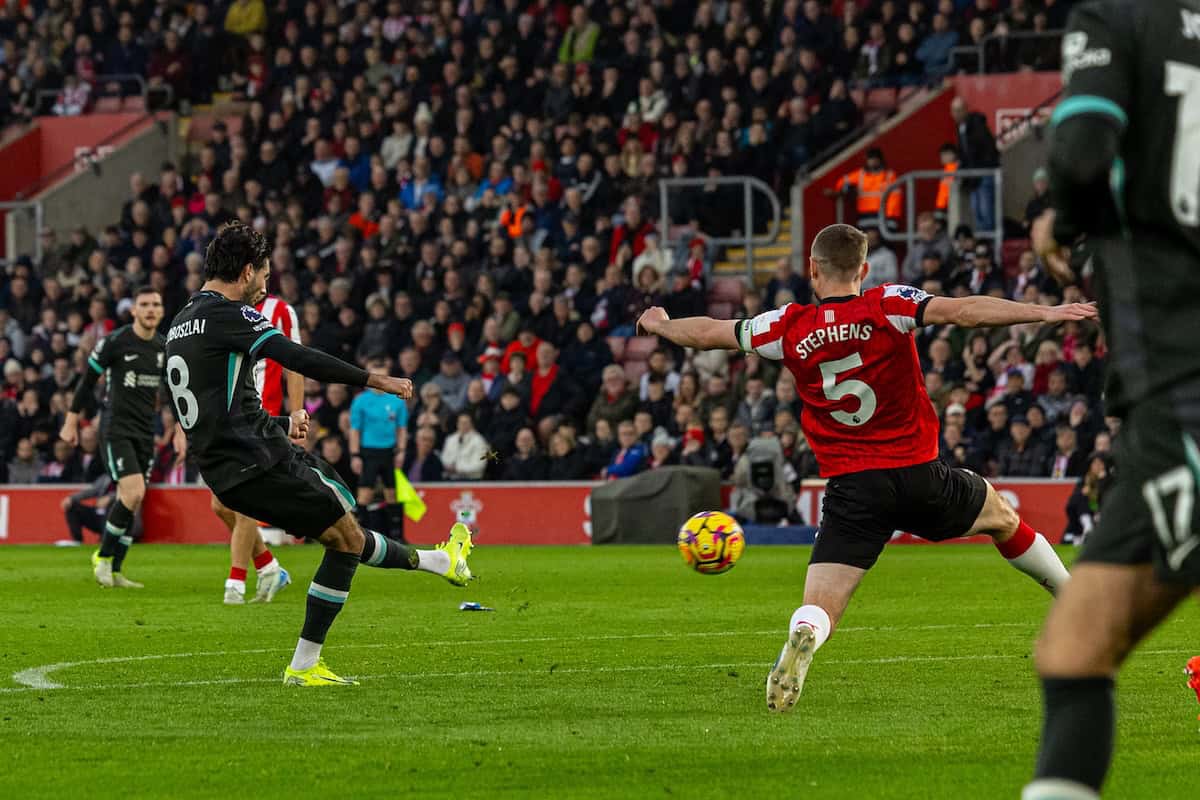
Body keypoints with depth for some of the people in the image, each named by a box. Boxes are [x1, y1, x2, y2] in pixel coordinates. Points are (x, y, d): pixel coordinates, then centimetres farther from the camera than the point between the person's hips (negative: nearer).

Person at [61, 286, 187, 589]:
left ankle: (114, 572, 12)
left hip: (145, 433, 6)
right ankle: (103, 557, -4)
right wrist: (71, 422, 0)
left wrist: (179, 433, 13)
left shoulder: (165, 347, 8)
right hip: (116, 428, -6)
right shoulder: (115, 341, -9)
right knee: (134, 493, -20)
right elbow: (87, 380, -1)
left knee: (131, 502, 4)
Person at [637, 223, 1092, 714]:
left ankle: (800, 640, -39)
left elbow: (707, 334, 12)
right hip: (918, 473, 0)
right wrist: (1044, 313, -21)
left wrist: (659, 324, 31)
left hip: (852, 489, 0)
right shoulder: (888, 307, -4)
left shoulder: (789, 327, 1)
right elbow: (960, 312, -18)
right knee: (1001, 516, 28)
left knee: (820, 608, -3)